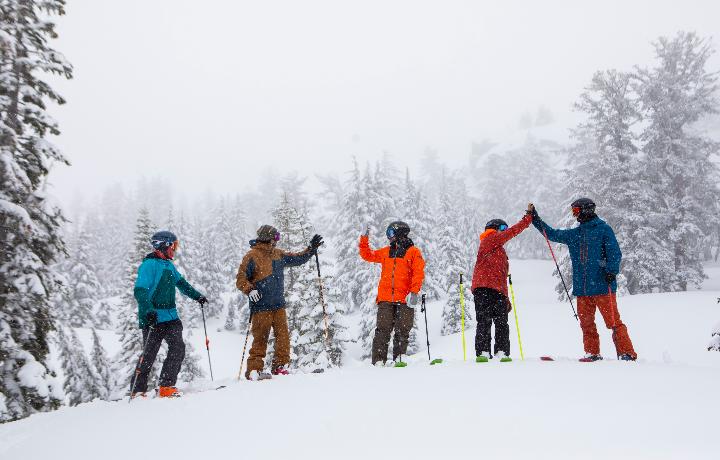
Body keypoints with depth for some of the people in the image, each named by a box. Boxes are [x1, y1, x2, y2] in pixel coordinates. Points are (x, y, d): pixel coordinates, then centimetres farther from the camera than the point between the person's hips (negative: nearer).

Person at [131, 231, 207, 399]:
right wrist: (148, 311, -31)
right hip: (153, 318, -7)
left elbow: (181, 283, 32)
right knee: (149, 354, -1)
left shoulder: (169, 265, 16)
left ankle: (167, 386, 1)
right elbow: (140, 291, -20)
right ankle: (137, 391, 13)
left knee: (178, 348, -6)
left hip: (171, 317, 7)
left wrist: (197, 296, 25)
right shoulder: (149, 265, -10)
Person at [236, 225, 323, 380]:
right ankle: (254, 370, 3)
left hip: (278, 305, 6)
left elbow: (297, 259, 27)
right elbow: (241, 279, -6)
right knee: (260, 339, -5)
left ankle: (280, 367, 13)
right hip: (261, 306, -6)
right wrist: (250, 290, -22)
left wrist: (311, 249, 20)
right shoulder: (252, 256, -5)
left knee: (283, 337, 3)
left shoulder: (278, 255, 16)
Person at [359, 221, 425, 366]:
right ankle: (379, 361, -7)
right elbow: (367, 255, 30)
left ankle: (399, 359, 6)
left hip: (404, 299, -3)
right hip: (385, 298, 3)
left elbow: (419, 273, -3)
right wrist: (364, 240, 19)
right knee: (382, 330, -5)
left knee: (402, 331, -1)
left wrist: (414, 292, -14)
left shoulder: (413, 252, 5)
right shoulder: (386, 251, 20)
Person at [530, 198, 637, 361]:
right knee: (586, 323, 7)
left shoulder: (603, 229, 0)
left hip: (602, 286, -6)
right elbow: (552, 234, 24)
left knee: (613, 321, -6)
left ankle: (627, 354, -1)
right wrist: (535, 219, 19)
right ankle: (592, 354, 17)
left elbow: (615, 252, -4)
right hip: (582, 288, 6)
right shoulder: (573, 234, 17)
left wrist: (612, 271, -18)